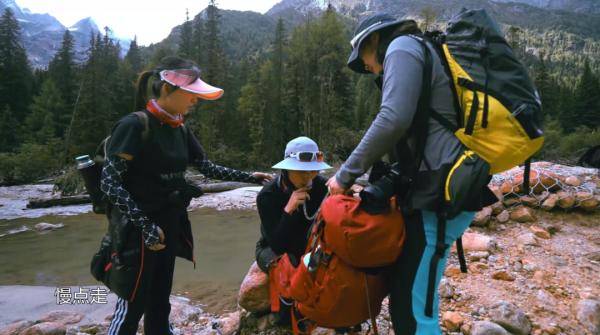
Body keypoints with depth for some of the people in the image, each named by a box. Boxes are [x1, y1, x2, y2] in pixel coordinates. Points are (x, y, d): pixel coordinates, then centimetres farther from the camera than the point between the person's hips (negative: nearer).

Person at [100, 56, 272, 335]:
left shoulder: (180, 130, 5)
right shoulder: (134, 125, -17)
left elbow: (207, 168, 9)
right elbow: (109, 182, -19)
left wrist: (248, 177, 4)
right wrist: (145, 224, -23)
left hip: (170, 225, 7)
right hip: (137, 229, -7)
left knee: (160, 299, 19)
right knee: (132, 304, 4)